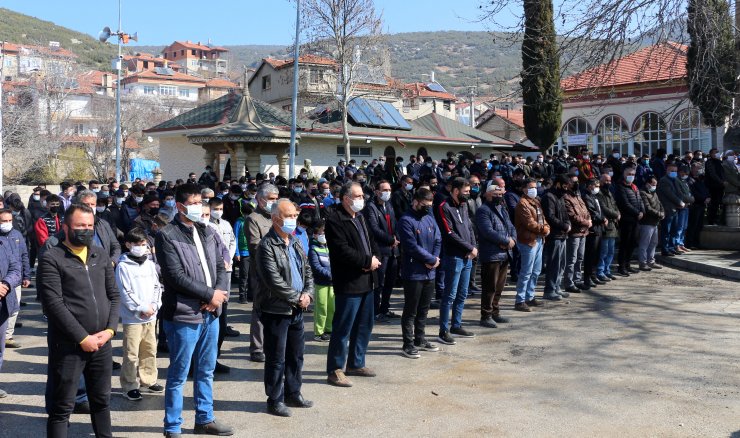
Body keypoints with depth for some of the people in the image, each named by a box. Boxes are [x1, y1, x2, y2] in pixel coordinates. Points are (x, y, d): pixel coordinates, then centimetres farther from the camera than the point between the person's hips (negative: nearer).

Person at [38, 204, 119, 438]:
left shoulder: (101, 255, 10)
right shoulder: (51, 258, -7)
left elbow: (114, 295, 11)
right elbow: (54, 304, -14)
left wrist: (110, 330, -3)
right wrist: (83, 338, -15)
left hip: (102, 343, 5)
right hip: (68, 345, -5)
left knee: (102, 400, 17)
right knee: (62, 407, 4)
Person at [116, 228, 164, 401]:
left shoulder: (150, 264, 10)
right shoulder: (123, 266, -8)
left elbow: (157, 286, 11)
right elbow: (125, 293, -13)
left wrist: (154, 305, -4)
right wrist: (142, 308, -14)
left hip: (151, 316, 6)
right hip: (132, 317, -6)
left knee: (150, 350, 15)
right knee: (131, 354, -4)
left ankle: (148, 380, 29)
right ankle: (130, 386, 7)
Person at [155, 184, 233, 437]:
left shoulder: (207, 232, 12)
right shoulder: (167, 236, -10)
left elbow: (220, 266, 12)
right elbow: (176, 276, -17)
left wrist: (218, 294, -7)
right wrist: (210, 294, -14)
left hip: (210, 312, 7)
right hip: (184, 315, -7)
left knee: (206, 371, 18)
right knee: (178, 375, 3)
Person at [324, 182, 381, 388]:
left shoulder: (360, 217, 15)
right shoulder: (335, 219, -15)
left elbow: (371, 241, 18)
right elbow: (342, 251, -23)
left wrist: (375, 258, -4)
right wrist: (368, 260, -16)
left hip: (366, 280, 9)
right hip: (348, 283, -9)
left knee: (364, 325, 17)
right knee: (342, 328, -3)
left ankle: (356, 363, 30)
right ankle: (335, 370, 6)